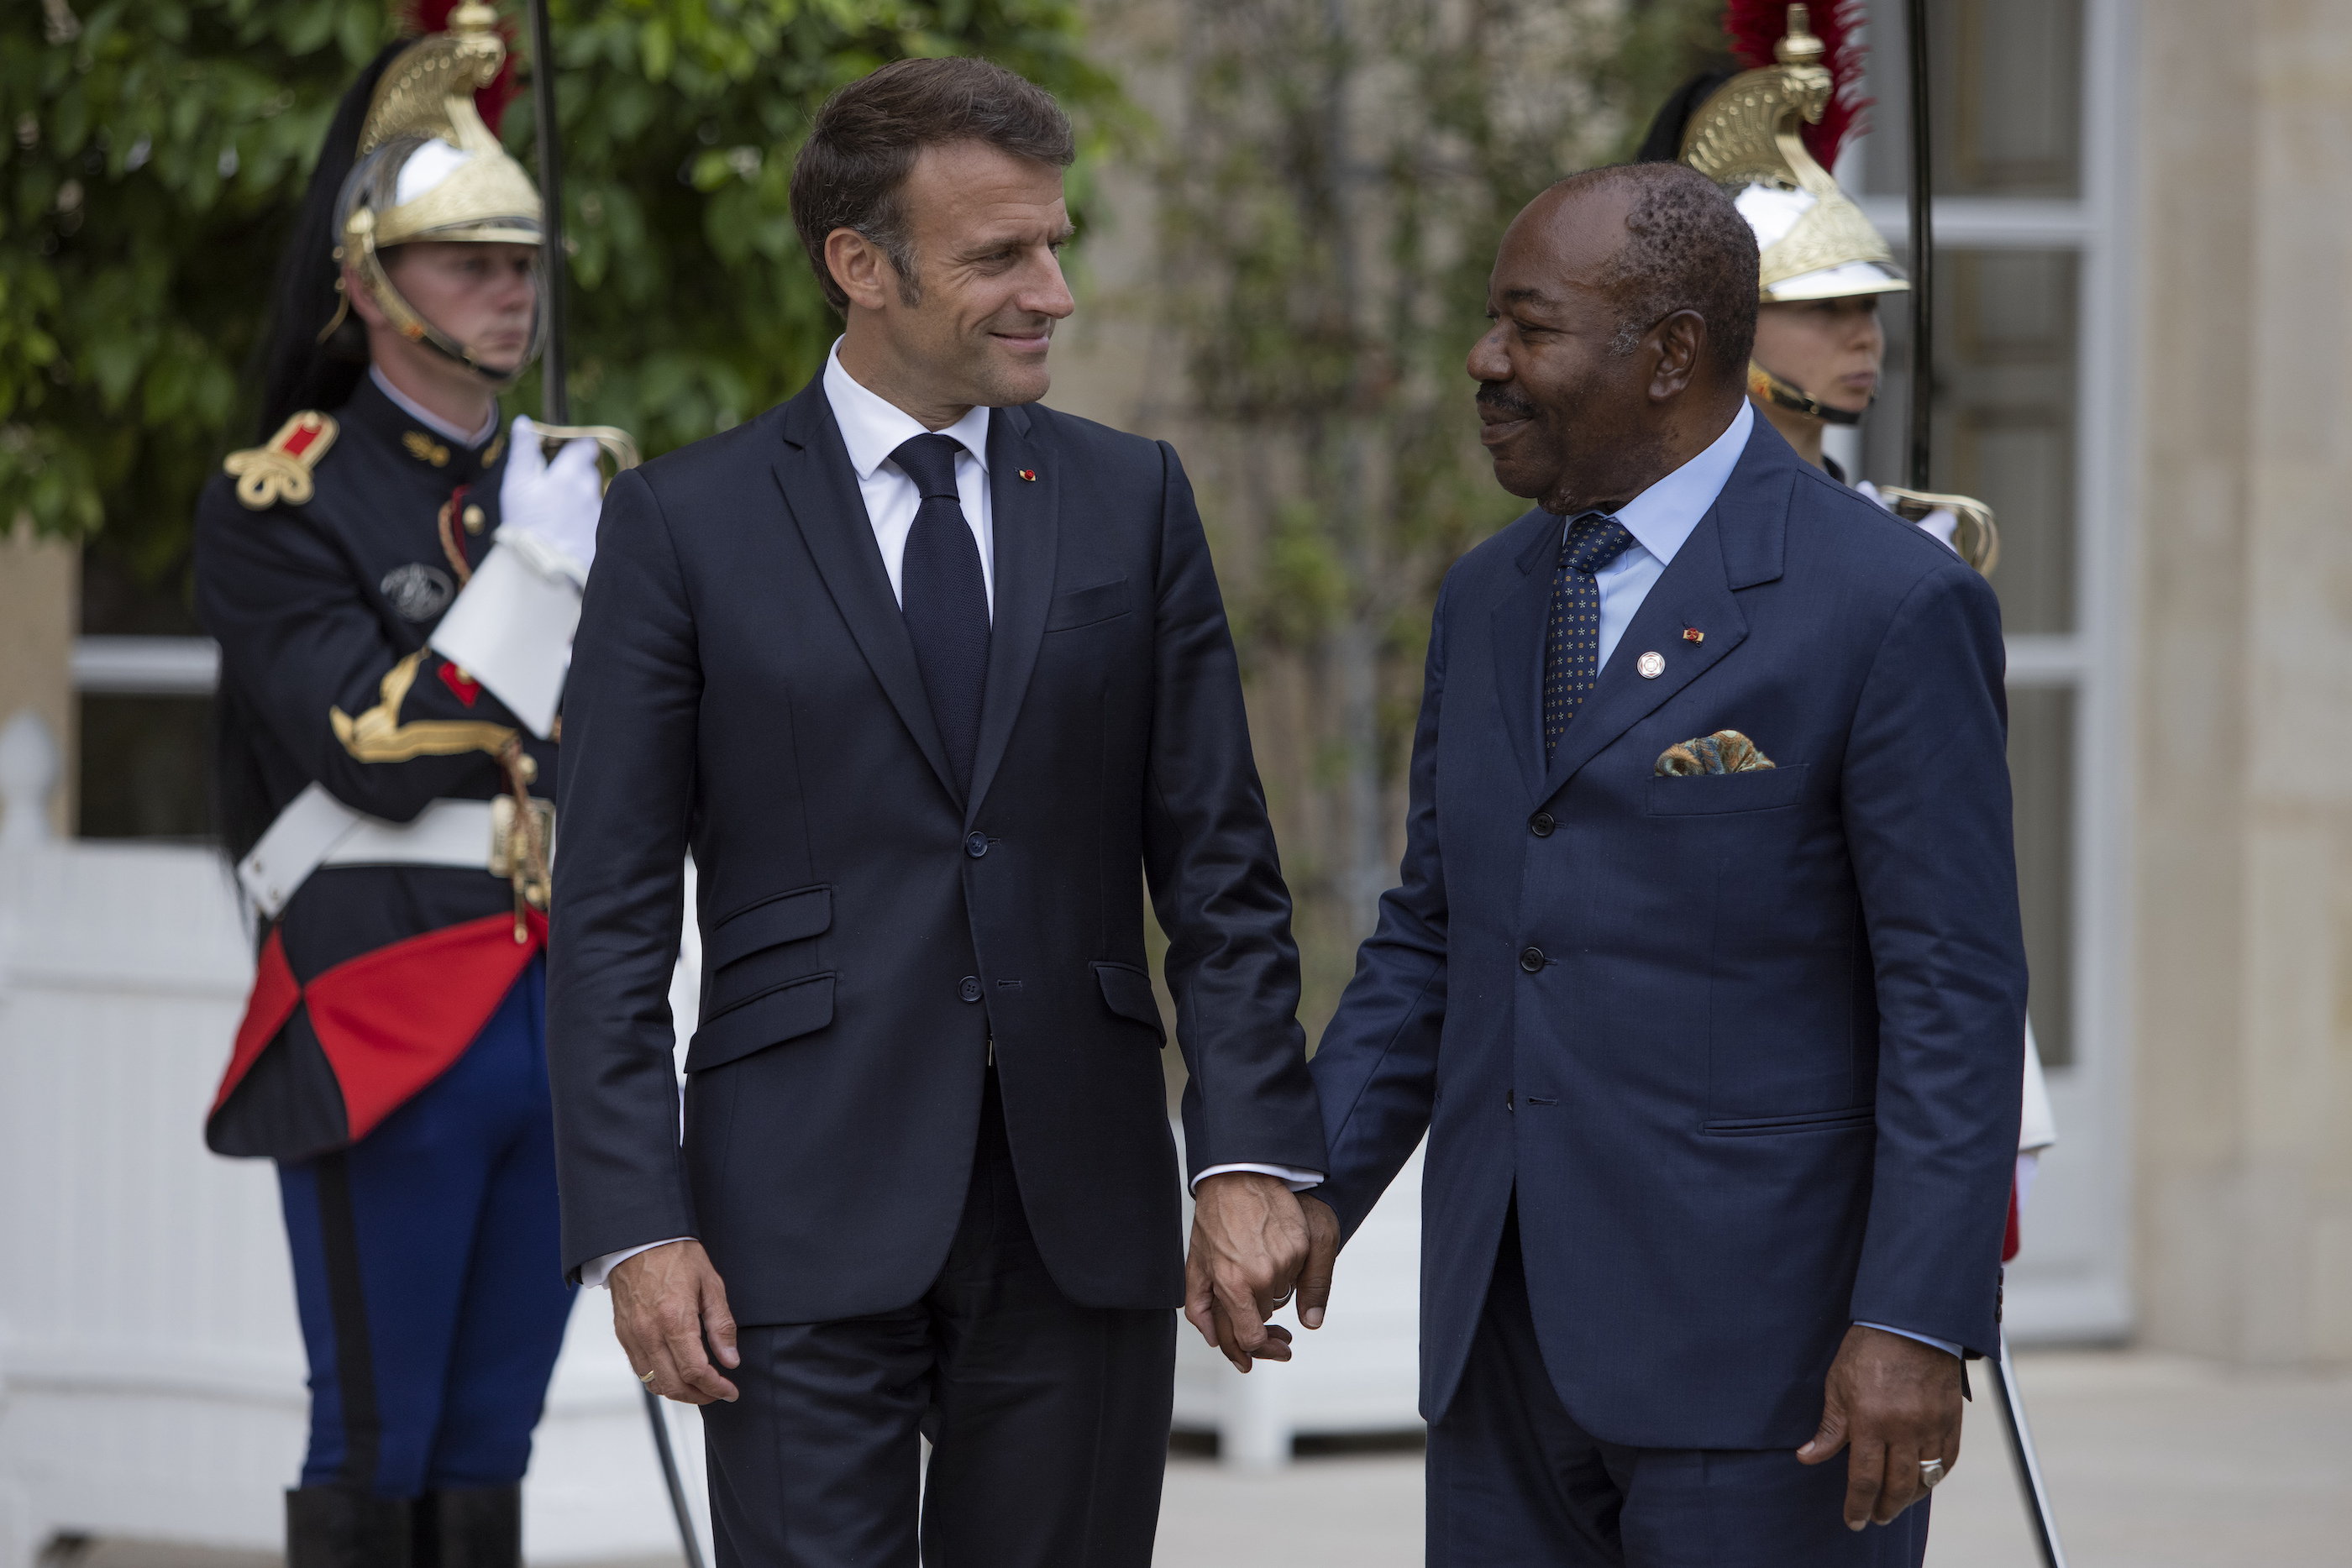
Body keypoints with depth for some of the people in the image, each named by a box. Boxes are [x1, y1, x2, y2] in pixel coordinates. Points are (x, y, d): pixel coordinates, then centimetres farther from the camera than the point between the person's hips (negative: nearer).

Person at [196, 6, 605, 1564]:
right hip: (390, 1044, -6)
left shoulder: (573, 489, 15)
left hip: (561, 1030, 6)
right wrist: (536, 576, -12)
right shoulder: (279, 503, -5)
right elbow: (371, 756, -14)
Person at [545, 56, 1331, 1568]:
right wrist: (637, 1224, -8)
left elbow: (1218, 865, 7)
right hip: (807, 1218, -2)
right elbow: (615, 915, 0)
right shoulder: (687, 522, 1)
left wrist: (1252, 1157, -4)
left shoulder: (1131, 499, 9)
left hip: (1081, 1216, 3)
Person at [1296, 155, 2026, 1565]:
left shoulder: (1890, 606, -9)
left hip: (1765, 1343, -7)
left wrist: (1918, 1327, -18)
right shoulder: (1491, 601, 13)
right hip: (1512, 1342, 7)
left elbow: (1957, 998, -12)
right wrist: (1300, 1198, 6)